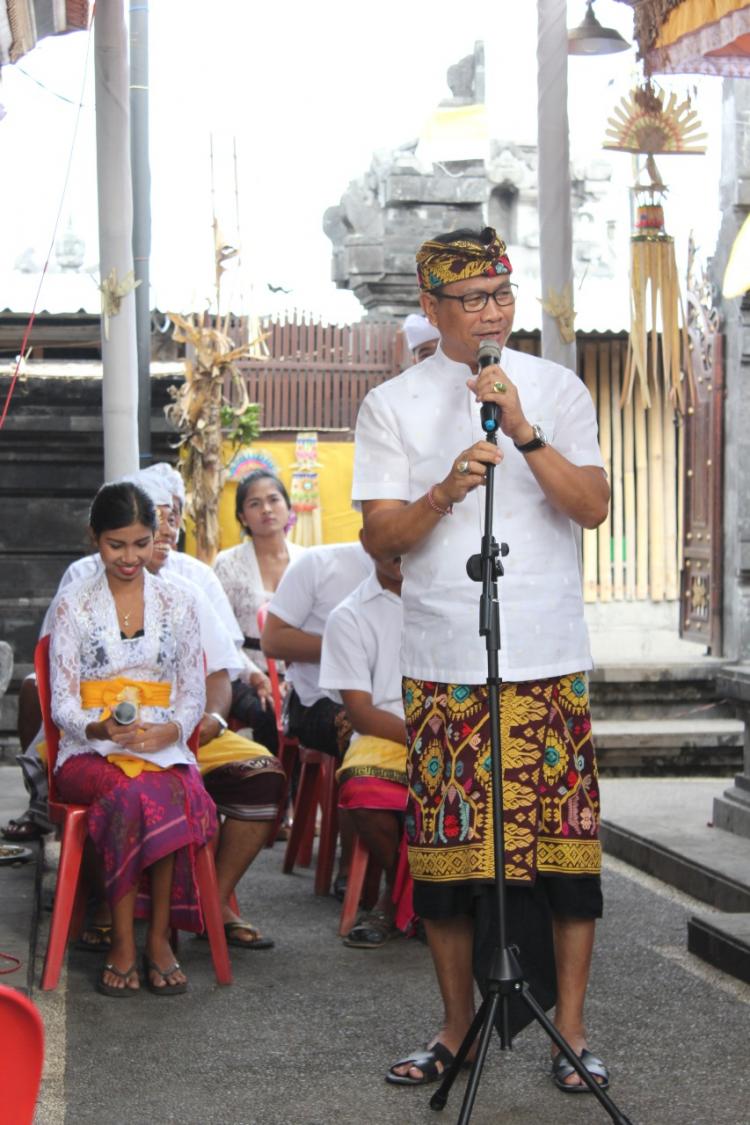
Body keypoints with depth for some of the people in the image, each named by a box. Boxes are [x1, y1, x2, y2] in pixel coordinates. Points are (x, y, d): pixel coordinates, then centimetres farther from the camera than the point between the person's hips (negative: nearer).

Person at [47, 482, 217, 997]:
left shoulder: (178, 604, 14)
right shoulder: (73, 605, 8)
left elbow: (194, 696, 11)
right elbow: (63, 705, 4)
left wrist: (169, 732, -11)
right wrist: (101, 728, -19)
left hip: (164, 748, 1)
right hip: (90, 754, -1)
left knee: (171, 793, -36)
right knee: (134, 791, -37)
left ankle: (159, 937, -27)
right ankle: (124, 943, -30)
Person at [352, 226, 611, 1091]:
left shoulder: (557, 389, 8)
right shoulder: (393, 406, 6)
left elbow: (593, 507, -3)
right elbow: (382, 535, 1)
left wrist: (523, 430, -14)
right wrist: (446, 491, -16)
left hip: (551, 658, 0)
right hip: (442, 662, 0)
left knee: (566, 833, -2)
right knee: (445, 842, 2)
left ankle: (570, 1026, 9)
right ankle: (458, 1024, 17)